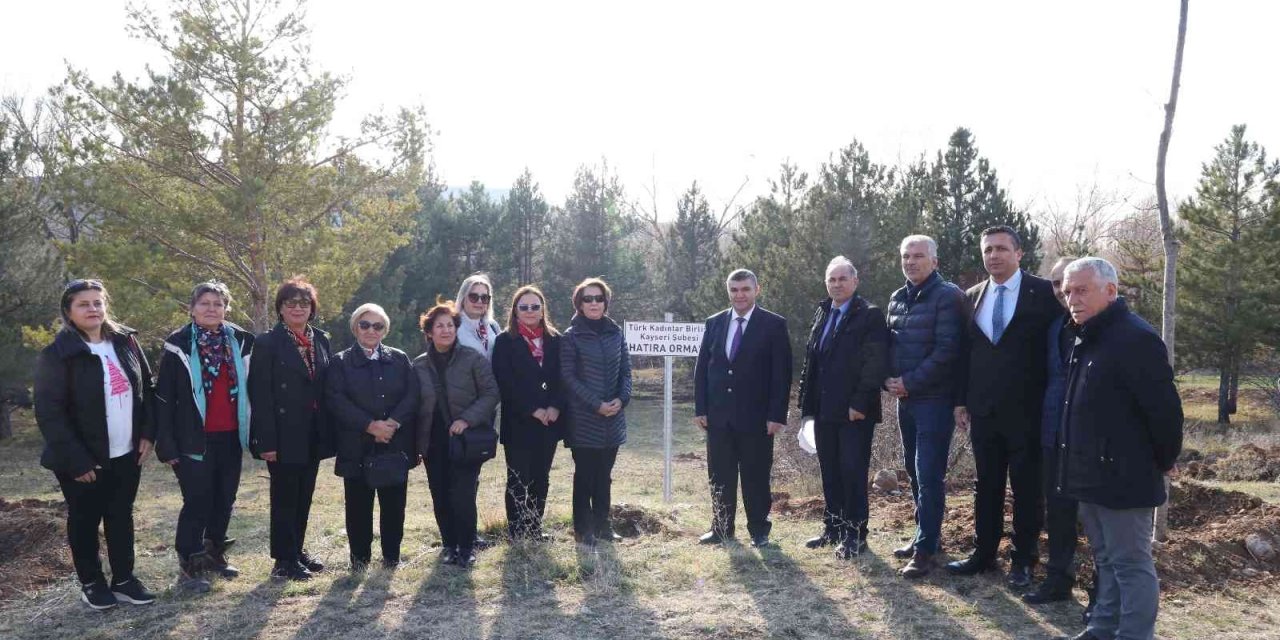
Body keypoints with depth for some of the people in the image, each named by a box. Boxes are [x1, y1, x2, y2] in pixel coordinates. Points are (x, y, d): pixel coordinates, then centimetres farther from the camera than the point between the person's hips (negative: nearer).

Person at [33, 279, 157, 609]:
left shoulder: (125, 341, 3)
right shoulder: (57, 355, -13)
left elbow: (146, 388, 9)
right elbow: (49, 413, -15)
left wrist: (147, 433, 0)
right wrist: (76, 459, -18)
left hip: (126, 453, 5)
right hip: (84, 459, -4)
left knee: (122, 516, 13)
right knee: (85, 521, 10)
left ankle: (123, 580, 25)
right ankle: (91, 583, 25)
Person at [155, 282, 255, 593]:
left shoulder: (241, 341, 5)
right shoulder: (179, 345, -5)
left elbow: (250, 387, 8)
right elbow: (164, 397, -6)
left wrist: (252, 430, 3)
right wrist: (167, 444, -10)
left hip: (230, 437, 4)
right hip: (195, 438, -4)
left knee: (224, 500, 13)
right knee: (197, 503, -3)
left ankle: (214, 553, 30)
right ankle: (188, 567, 8)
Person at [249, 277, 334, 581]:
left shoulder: (321, 340, 9)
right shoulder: (268, 343, -7)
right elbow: (260, 395, -12)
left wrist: (328, 431, 6)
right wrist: (266, 441, -17)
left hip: (313, 435, 5)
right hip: (285, 436, -5)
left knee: (303, 496, 14)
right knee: (285, 497, 2)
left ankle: (297, 551, 27)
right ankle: (284, 560, 12)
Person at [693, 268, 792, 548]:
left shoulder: (774, 324, -3)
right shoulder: (714, 323, 8)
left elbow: (782, 373, -6)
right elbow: (702, 368, 9)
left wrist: (777, 415, -11)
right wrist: (700, 408, 2)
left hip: (756, 417, -3)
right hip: (718, 416, 4)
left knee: (756, 477, 5)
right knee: (720, 477, 10)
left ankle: (759, 531, 19)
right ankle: (721, 528, 22)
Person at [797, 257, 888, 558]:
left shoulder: (870, 315, -6)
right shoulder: (821, 314, 15)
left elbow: (875, 363, -14)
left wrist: (860, 403, -18)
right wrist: (807, 402, 11)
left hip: (854, 411, -7)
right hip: (824, 410, 7)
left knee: (853, 472, -1)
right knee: (830, 472, 13)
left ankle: (855, 534, 9)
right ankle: (833, 528, 23)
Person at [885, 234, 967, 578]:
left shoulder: (948, 296, -10)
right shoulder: (897, 298, 13)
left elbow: (947, 350, -17)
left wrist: (910, 382, -16)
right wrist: (889, 380, 0)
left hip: (934, 399, -7)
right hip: (905, 399, 7)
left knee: (929, 475, -6)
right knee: (915, 471, 14)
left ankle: (926, 548, 2)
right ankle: (927, 534, 27)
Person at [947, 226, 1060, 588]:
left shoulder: (1043, 293, -5)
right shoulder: (973, 296, 9)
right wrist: (962, 400, 8)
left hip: (1025, 410, -4)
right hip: (983, 409, 4)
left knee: (1027, 488, 6)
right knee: (986, 485, 12)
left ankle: (1023, 560, 17)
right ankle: (983, 554, 22)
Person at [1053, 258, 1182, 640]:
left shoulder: (1135, 338, -18)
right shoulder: (1086, 339, 12)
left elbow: (1164, 406, -19)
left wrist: (1163, 461, -7)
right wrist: (1078, 465, 17)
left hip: (1124, 477, -9)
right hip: (1092, 474, 9)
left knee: (1131, 565, 1)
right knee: (1105, 560, 18)